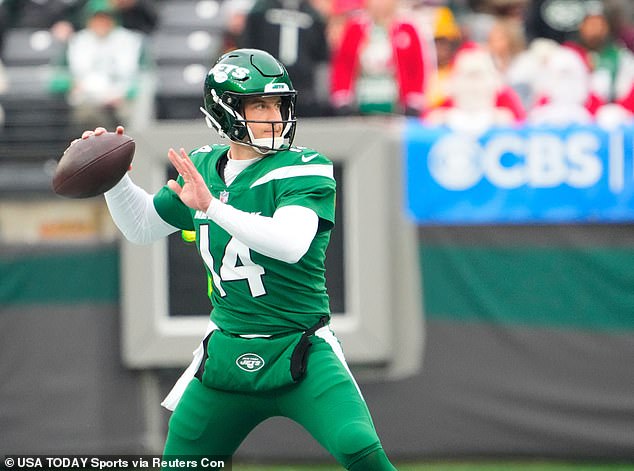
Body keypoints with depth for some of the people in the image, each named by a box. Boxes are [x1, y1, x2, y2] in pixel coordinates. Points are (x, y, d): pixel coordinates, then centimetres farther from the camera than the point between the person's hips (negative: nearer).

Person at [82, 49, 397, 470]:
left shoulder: (304, 170, -10)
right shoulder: (202, 167, 7)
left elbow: (291, 244, -29)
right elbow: (143, 227, 22)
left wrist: (213, 207, -38)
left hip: (300, 354, -5)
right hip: (226, 353, 5)